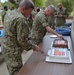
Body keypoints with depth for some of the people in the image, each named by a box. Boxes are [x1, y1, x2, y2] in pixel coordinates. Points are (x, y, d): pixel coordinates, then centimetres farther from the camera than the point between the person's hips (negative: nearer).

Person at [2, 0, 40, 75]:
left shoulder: (9, 14, 7)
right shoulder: (21, 19, -23)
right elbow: (22, 40, -24)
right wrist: (33, 47, -10)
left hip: (5, 47, 9)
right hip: (13, 51, -9)